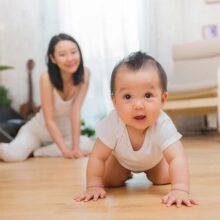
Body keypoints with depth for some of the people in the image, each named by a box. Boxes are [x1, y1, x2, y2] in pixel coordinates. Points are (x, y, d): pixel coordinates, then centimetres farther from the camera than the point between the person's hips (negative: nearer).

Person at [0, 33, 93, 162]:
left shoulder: (84, 74, -18)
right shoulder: (47, 78, -25)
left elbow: (76, 111, -20)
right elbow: (49, 120, -24)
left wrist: (75, 148, -26)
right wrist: (65, 150, -31)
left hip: (65, 132, 4)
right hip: (39, 130, -4)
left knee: (89, 147, -23)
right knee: (14, 155, -28)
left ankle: (34, 152, -9)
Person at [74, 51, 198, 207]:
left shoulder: (163, 126, -46)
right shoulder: (112, 124, -43)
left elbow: (177, 158, -52)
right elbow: (98, 157, -33)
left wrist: (180, 190, -66)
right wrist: (94, 186, -37)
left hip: (153, 159, 0)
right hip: (122, 159, 0)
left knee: (164, 179, -7)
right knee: (109, 181, -6)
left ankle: (148, 173, 29)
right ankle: (126, 174, 30)